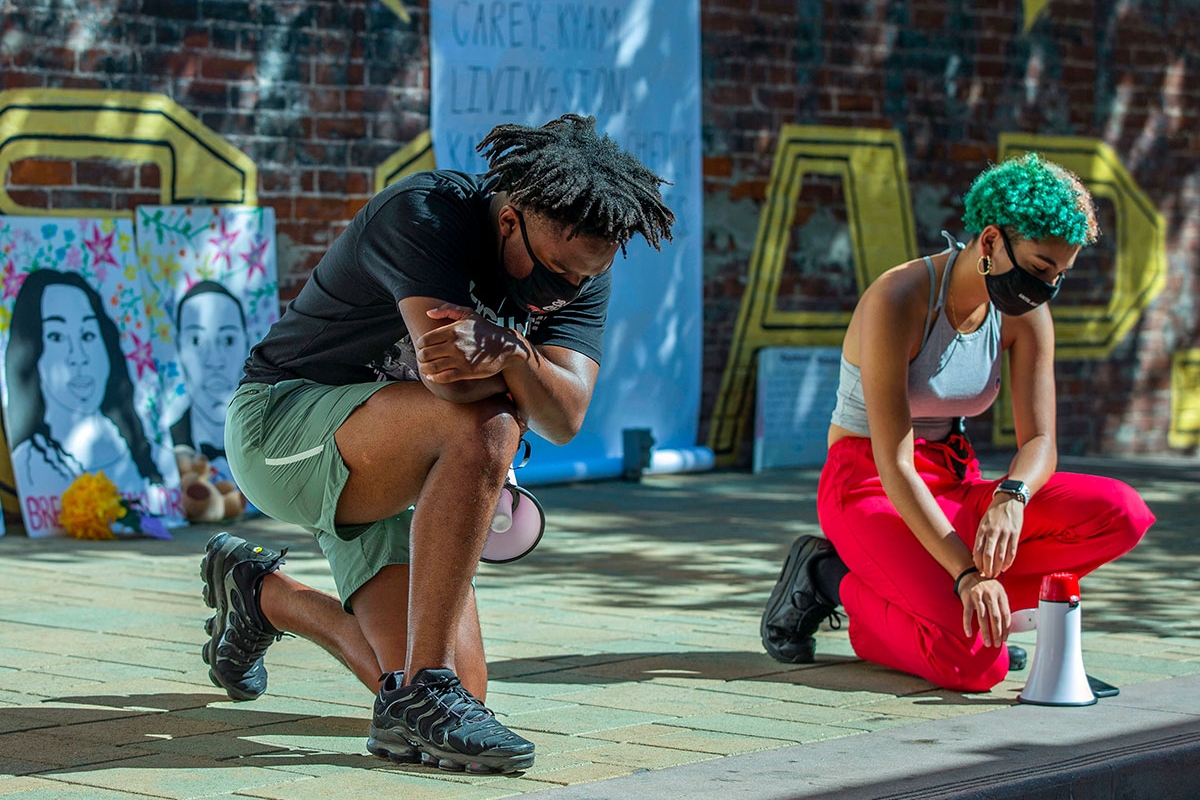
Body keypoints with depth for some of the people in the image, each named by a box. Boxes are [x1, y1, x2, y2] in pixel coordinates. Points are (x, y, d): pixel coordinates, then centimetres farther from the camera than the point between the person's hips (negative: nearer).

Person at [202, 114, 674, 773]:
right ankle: (421, 693, -29)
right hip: (278, 424, -7)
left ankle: (262, 594, 24)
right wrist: (519, 356, -25)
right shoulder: (425, 214, -25)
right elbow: (452, 378, -41)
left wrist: (504, 351, -40)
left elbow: (564, 418, -23)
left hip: (385, 477, 7)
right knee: (481, 426, -34)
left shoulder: (580, 268, -5)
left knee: (461, 692, -3)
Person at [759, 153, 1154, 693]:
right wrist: (967, 573, -34)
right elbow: (894, 464, -25)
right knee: (977, 661, -29)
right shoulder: (897, 301, -22)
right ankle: (833, 579, -4)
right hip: (869, 489, -7)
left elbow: (1040, 442, -3)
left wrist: (1010, 498, -29)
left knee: (1123, 515, -17)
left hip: (955, 488, 7)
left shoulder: (1025, 314, -1)